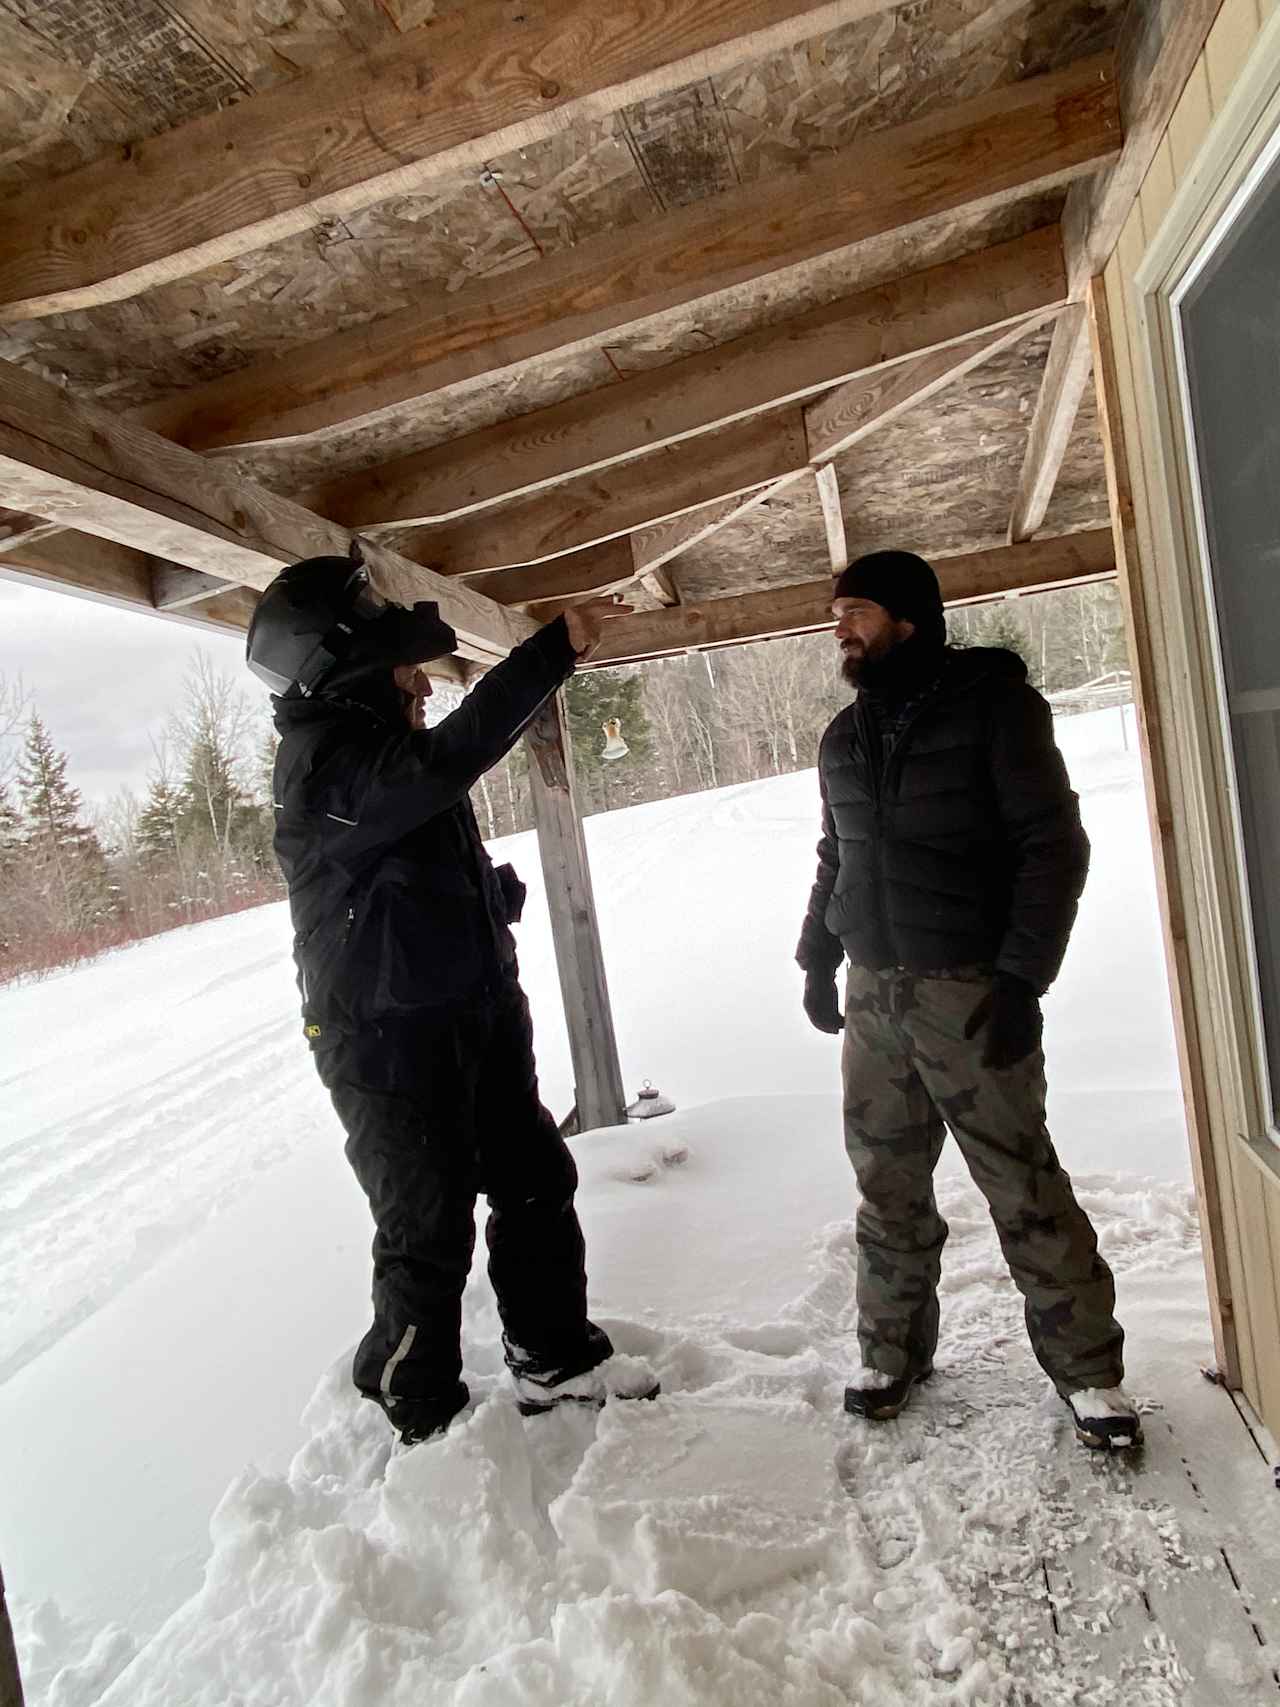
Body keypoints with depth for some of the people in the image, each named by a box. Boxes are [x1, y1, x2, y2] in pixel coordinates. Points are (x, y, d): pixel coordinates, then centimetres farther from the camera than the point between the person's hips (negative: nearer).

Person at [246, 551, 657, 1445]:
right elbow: (447, 760, -42)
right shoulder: (328, 767, -22)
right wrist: (558, 646, -43)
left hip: (476, 1025, 9)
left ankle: (557, 1356, 34)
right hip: (392, 1048, -9)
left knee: (538, 1186, 16)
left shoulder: (378, 748, 9)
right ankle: (423, 1412, 28)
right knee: (430, 1234, 5)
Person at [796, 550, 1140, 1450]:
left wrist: (1022, 977, -14)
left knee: (1025, 1188, 1)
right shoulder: (844, 739, 12)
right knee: (888, 1188, 9)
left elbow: (1053, 844, -8)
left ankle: (1089, 1368, 18)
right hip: (872, 994, 5)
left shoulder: (993, 702, -4)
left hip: (971, 992, -5)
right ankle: (893, 1350, 25)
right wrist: (817, 960, 14)